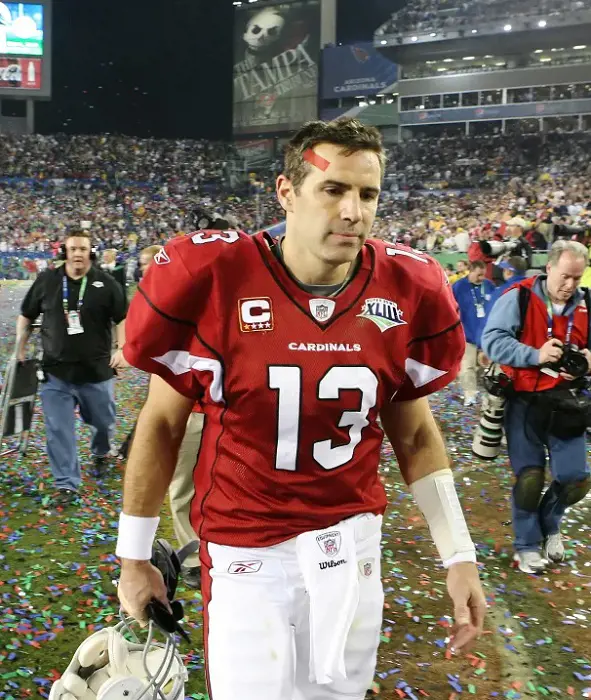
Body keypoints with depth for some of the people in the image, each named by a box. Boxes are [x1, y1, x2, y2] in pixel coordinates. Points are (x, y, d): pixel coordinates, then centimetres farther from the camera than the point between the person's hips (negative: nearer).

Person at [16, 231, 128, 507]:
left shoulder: (106, 283, -3)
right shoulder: (46, 281, 1)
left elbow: (122, 318, 2)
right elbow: (26, 316, 12)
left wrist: (122, 349, -11)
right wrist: (20, 349, 9)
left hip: (97, 370, 0)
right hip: (56, 372, 1)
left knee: (103, 421, 16)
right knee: (59, 430, -2)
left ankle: (101, 454, 49)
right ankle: (67, 485, 7)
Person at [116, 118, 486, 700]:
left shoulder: (408, 293, -6)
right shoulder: (213, 281, -16)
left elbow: (415, 435, 7)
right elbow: (162, 424, -3)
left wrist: (458, 556, 4)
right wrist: (134, 558, 2)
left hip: (353, 541, 3)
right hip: (244, 551, -3)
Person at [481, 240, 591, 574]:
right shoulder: (519, 298, -12)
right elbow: (492, 339, -19)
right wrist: (536, 355, -29)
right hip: (525, 400, -4)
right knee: (530, 477, 2)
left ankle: (549, 525, 35)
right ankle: (527, 545, 23)